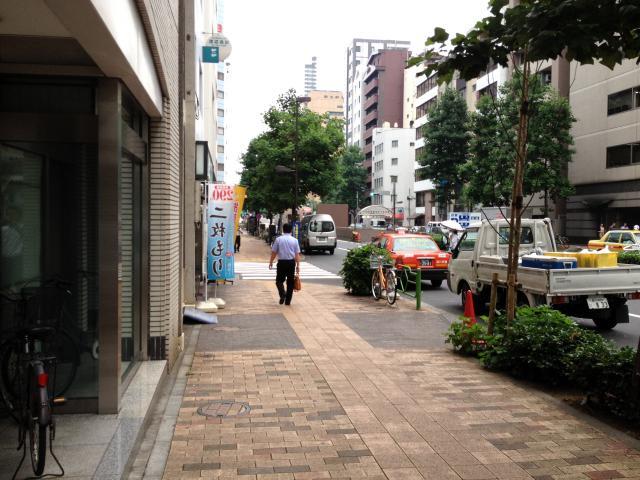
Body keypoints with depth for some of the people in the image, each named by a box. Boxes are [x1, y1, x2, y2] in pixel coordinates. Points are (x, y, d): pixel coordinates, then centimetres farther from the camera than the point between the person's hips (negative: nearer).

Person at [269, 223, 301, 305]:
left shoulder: (278, 239, -2)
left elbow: (273, 252, 2)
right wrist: (298, 265, 2)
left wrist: (271, 262, 13)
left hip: (281, 262, -1)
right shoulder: (294, 240, 0)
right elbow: (297, 254, -2)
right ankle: (288, 301, 13)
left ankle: (283, 294, -16)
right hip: (291, 262, 1)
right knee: (290, 282, 10)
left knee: (279, 280, 9)